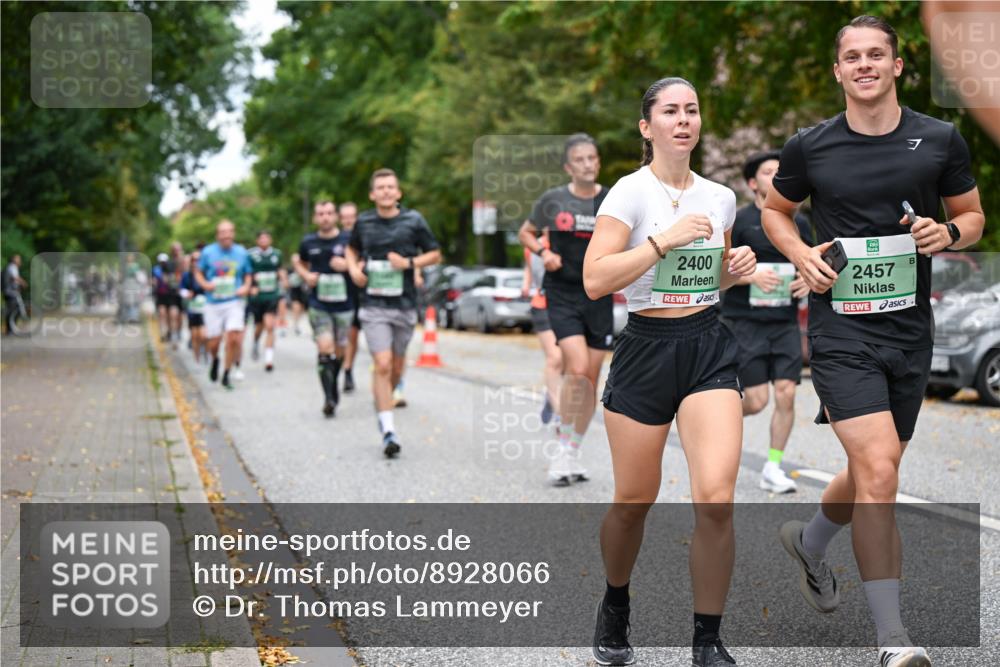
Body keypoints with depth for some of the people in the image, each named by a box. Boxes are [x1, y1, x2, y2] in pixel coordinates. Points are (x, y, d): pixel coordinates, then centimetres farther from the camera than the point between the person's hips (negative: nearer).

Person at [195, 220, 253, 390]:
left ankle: (226, 375, 2)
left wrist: (246, 287, -3)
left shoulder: (241, 252, 4)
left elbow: (247, 274, 16)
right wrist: (205, 284, -10)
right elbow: (198, 272, 9)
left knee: (234, 338, -15)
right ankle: (215, 360, 39)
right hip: (213, 303, 0)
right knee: (214, 342, 2)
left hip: (234, 301, 0)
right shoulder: (208, 252, 0)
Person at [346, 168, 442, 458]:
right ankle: (388, 431, -11)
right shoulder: (363, 222, 4)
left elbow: (435, 254, 6)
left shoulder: (413, 220, 0)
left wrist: (410, 263, -11)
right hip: (374, 306, -1)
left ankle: (385, 397, 42)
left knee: (396, 366, 11)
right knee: (382, 366, -12)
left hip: (404, 305, 1)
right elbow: (351, 249, 22)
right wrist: (353, 269, 2)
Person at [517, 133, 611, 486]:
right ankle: (563, 449, -4)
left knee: (591, 377, 6)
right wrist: (543, 252, -5)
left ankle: (574, 453, 20)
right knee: (577, 369, -18)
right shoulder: (552, 200, -1)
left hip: (599, 295, 3)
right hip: (563, 294, -2)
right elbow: (526, 233, 14)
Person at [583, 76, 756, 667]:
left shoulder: (721, 197, 9)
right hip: (645, 350, -3)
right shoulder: (632, 192, -6)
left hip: (709, 348, 3)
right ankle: (615, 607, 36)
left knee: (716, 497, -13)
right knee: (635, 501, 6)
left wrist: (736, 268, 3)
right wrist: (664, 238, -19)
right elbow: (594, 281, -16)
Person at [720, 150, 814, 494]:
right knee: (756, 400, -7)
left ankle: (773, 468, 7)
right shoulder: (738, 221, -4)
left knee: (786, 394, -5)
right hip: (745, 321, -4)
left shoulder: (798, 224, 10)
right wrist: (751, 276, -20)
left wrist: (810, 281, -3)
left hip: (785, 323, 4)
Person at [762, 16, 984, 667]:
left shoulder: (941, 139, 2)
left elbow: (973, 215, 13)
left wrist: (949, 233, -10)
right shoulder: (810, 146, -1)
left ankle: (810, 544, 49)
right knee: (878, 469, -18)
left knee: (874, 471, 17)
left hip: (910, 328, 4)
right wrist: (802, 254, -4)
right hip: (842, 328, -3)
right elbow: (775, 209, 15)